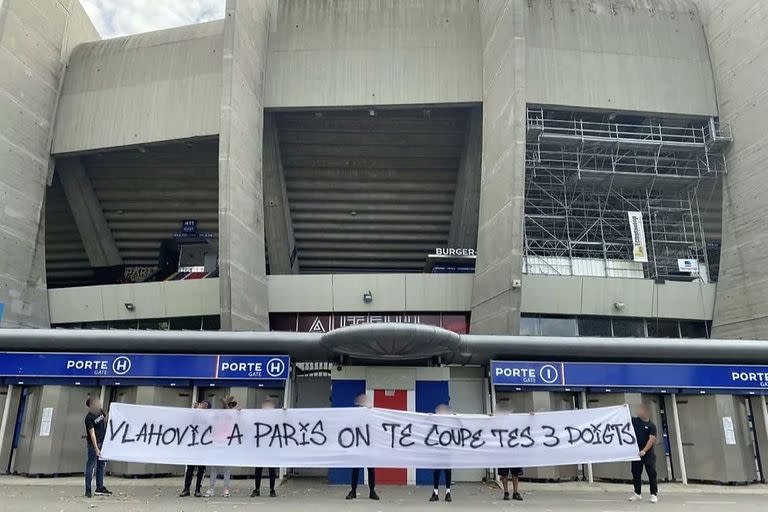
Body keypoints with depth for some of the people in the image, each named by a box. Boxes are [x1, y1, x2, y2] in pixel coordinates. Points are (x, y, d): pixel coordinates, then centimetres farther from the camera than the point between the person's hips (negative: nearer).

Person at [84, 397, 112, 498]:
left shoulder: (100, 411, -3)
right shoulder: (89, 418, -23)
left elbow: (106, 419, 19)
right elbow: (92, 434, -26)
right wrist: (96, 449, -29)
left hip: (103, 441, 8)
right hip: (93, 443, -7)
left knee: (101, 464, 11)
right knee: (91, 465, -3)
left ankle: (100, 488, 19)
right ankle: (88, 490, 4)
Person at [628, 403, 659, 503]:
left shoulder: (651, 425, -9)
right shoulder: (635, 421, 4)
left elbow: (652, 439, -17)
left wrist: (644, 451, -25)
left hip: (648, 453, -4)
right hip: (636, 452, 4)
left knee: (652, 474, -1)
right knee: (636, 473, 9)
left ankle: (654, 494, 9)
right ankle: (637, 493, 19)